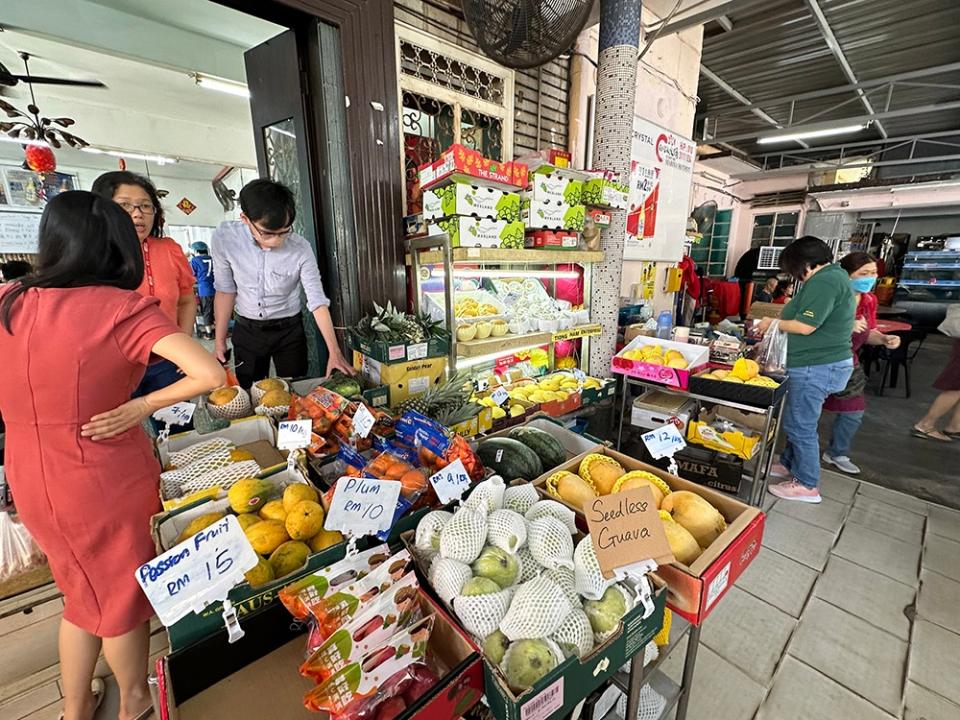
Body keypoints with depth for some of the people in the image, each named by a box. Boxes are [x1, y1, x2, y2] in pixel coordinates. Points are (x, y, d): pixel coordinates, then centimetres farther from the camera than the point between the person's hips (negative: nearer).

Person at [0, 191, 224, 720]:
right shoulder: (122, 308, -19)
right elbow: (210, 374, -31)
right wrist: (136, 408, -17)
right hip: (107, 481, -4)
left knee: (83, 592, 28)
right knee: (124, 596, 21)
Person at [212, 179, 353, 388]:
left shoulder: (301, 249, -20)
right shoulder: (224, 237, -15)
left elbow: (318, 301, -18)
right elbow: (225, 290, -3)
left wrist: (335, 352, -25)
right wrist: (220, 341, -1)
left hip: (289, 330, -1)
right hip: (246, 330, 2)